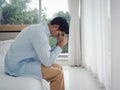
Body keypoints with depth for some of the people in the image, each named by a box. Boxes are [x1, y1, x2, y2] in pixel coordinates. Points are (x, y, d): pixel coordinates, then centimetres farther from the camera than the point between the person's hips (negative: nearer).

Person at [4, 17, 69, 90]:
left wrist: (58, 45, -2)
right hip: (18, 66, -10)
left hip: (26, 61, 10)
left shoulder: (42, 29, 6)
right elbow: (47, 62, -24)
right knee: (58, 73, -15)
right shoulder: (39, 33, -24)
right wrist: (60, 46, -13)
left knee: (58, 67, 12)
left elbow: (47, 54, 11)